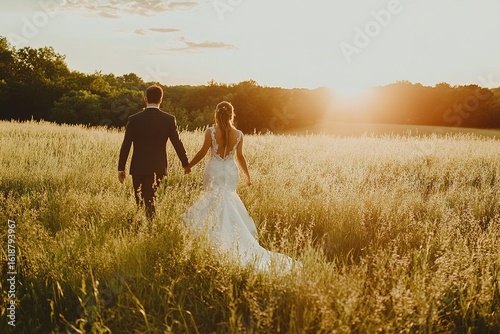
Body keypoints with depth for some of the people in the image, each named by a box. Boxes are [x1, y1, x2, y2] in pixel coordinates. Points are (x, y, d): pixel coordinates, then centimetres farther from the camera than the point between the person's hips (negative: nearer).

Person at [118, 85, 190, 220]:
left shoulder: (134, 119, -4)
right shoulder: (169, 119, -3)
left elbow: (125, 146, -3)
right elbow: (177, 143, 3)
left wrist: (121, 168, 5)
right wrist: (186, 164, 15)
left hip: (138, 168, 0)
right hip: (157, 168, 0)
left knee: (140, 203, 11)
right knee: (150, 202, 6)